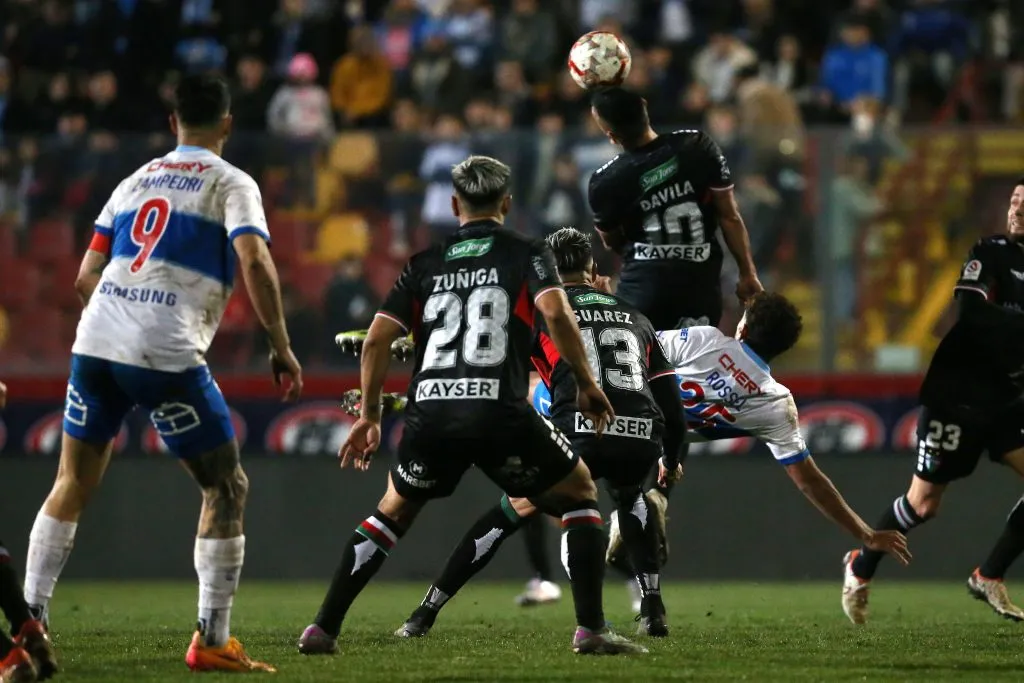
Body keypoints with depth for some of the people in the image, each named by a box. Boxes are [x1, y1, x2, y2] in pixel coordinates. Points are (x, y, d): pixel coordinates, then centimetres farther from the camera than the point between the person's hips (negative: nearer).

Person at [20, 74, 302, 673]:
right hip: (168, 355, -5)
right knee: (227, 489, 6)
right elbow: (255, 263, -11)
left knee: (72, 484, 16)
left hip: (96, 343, 5)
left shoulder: (135, 181, 20)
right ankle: (212, 640, 2)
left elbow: (87, 277, 18)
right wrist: (282, 347, -3)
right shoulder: (231, 184, 5)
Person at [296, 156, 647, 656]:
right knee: (580, 495, 17)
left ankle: (322, 629, 20)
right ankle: (590, 629, 3)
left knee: (393, 512, 26)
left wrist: (370, 417, 20)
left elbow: (376, 339, 12)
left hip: (430, 413, 3)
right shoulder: (526, 254, 10)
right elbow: (555, 313, -9)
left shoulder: (425, 264, 19)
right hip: (500, 411, -3)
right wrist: (587, 384, 1)